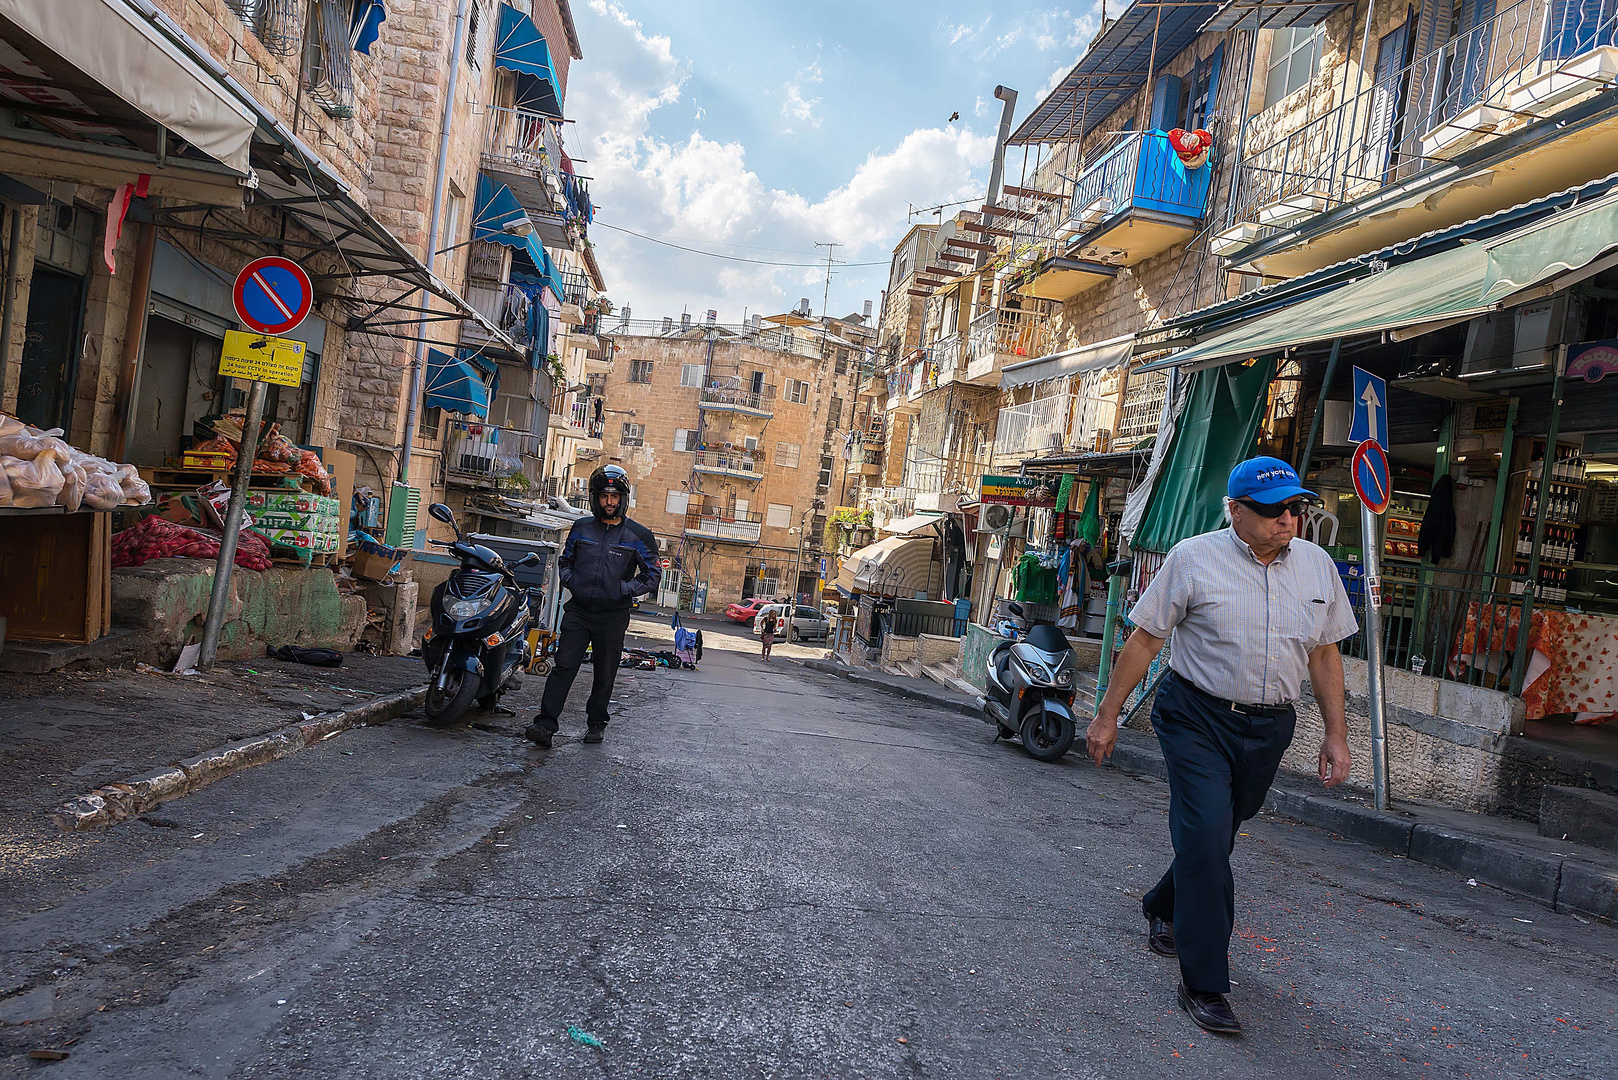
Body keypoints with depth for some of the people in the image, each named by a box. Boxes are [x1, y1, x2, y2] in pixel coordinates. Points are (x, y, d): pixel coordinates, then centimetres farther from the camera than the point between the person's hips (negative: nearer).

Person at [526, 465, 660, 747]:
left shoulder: (638, 536, -2)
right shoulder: (581, 527, 7)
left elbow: (652, 574, 2)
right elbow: (564, 561, 21)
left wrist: (625, 590, -9)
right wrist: (570, 580, 1)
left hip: (612, 616, -1)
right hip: (578, 611, 1)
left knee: (604, 675, 9)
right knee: (564, 666, -8)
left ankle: (596, 722, 25)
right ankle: (545, 723, -9)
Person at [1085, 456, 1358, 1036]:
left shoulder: (1317, 565, 4)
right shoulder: (1193, 558, -10)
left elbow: (1324, 654, 12)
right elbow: (1143, 640, -6)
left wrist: (1336, 734, 10)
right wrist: (1107, 716, -4)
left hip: (1269, 728, 5)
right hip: (1197, 718, -4)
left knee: (1219, 833, 16)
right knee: (1205, 835, -13)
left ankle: (1163, 908, 44)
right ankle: (1202, 984, 0)